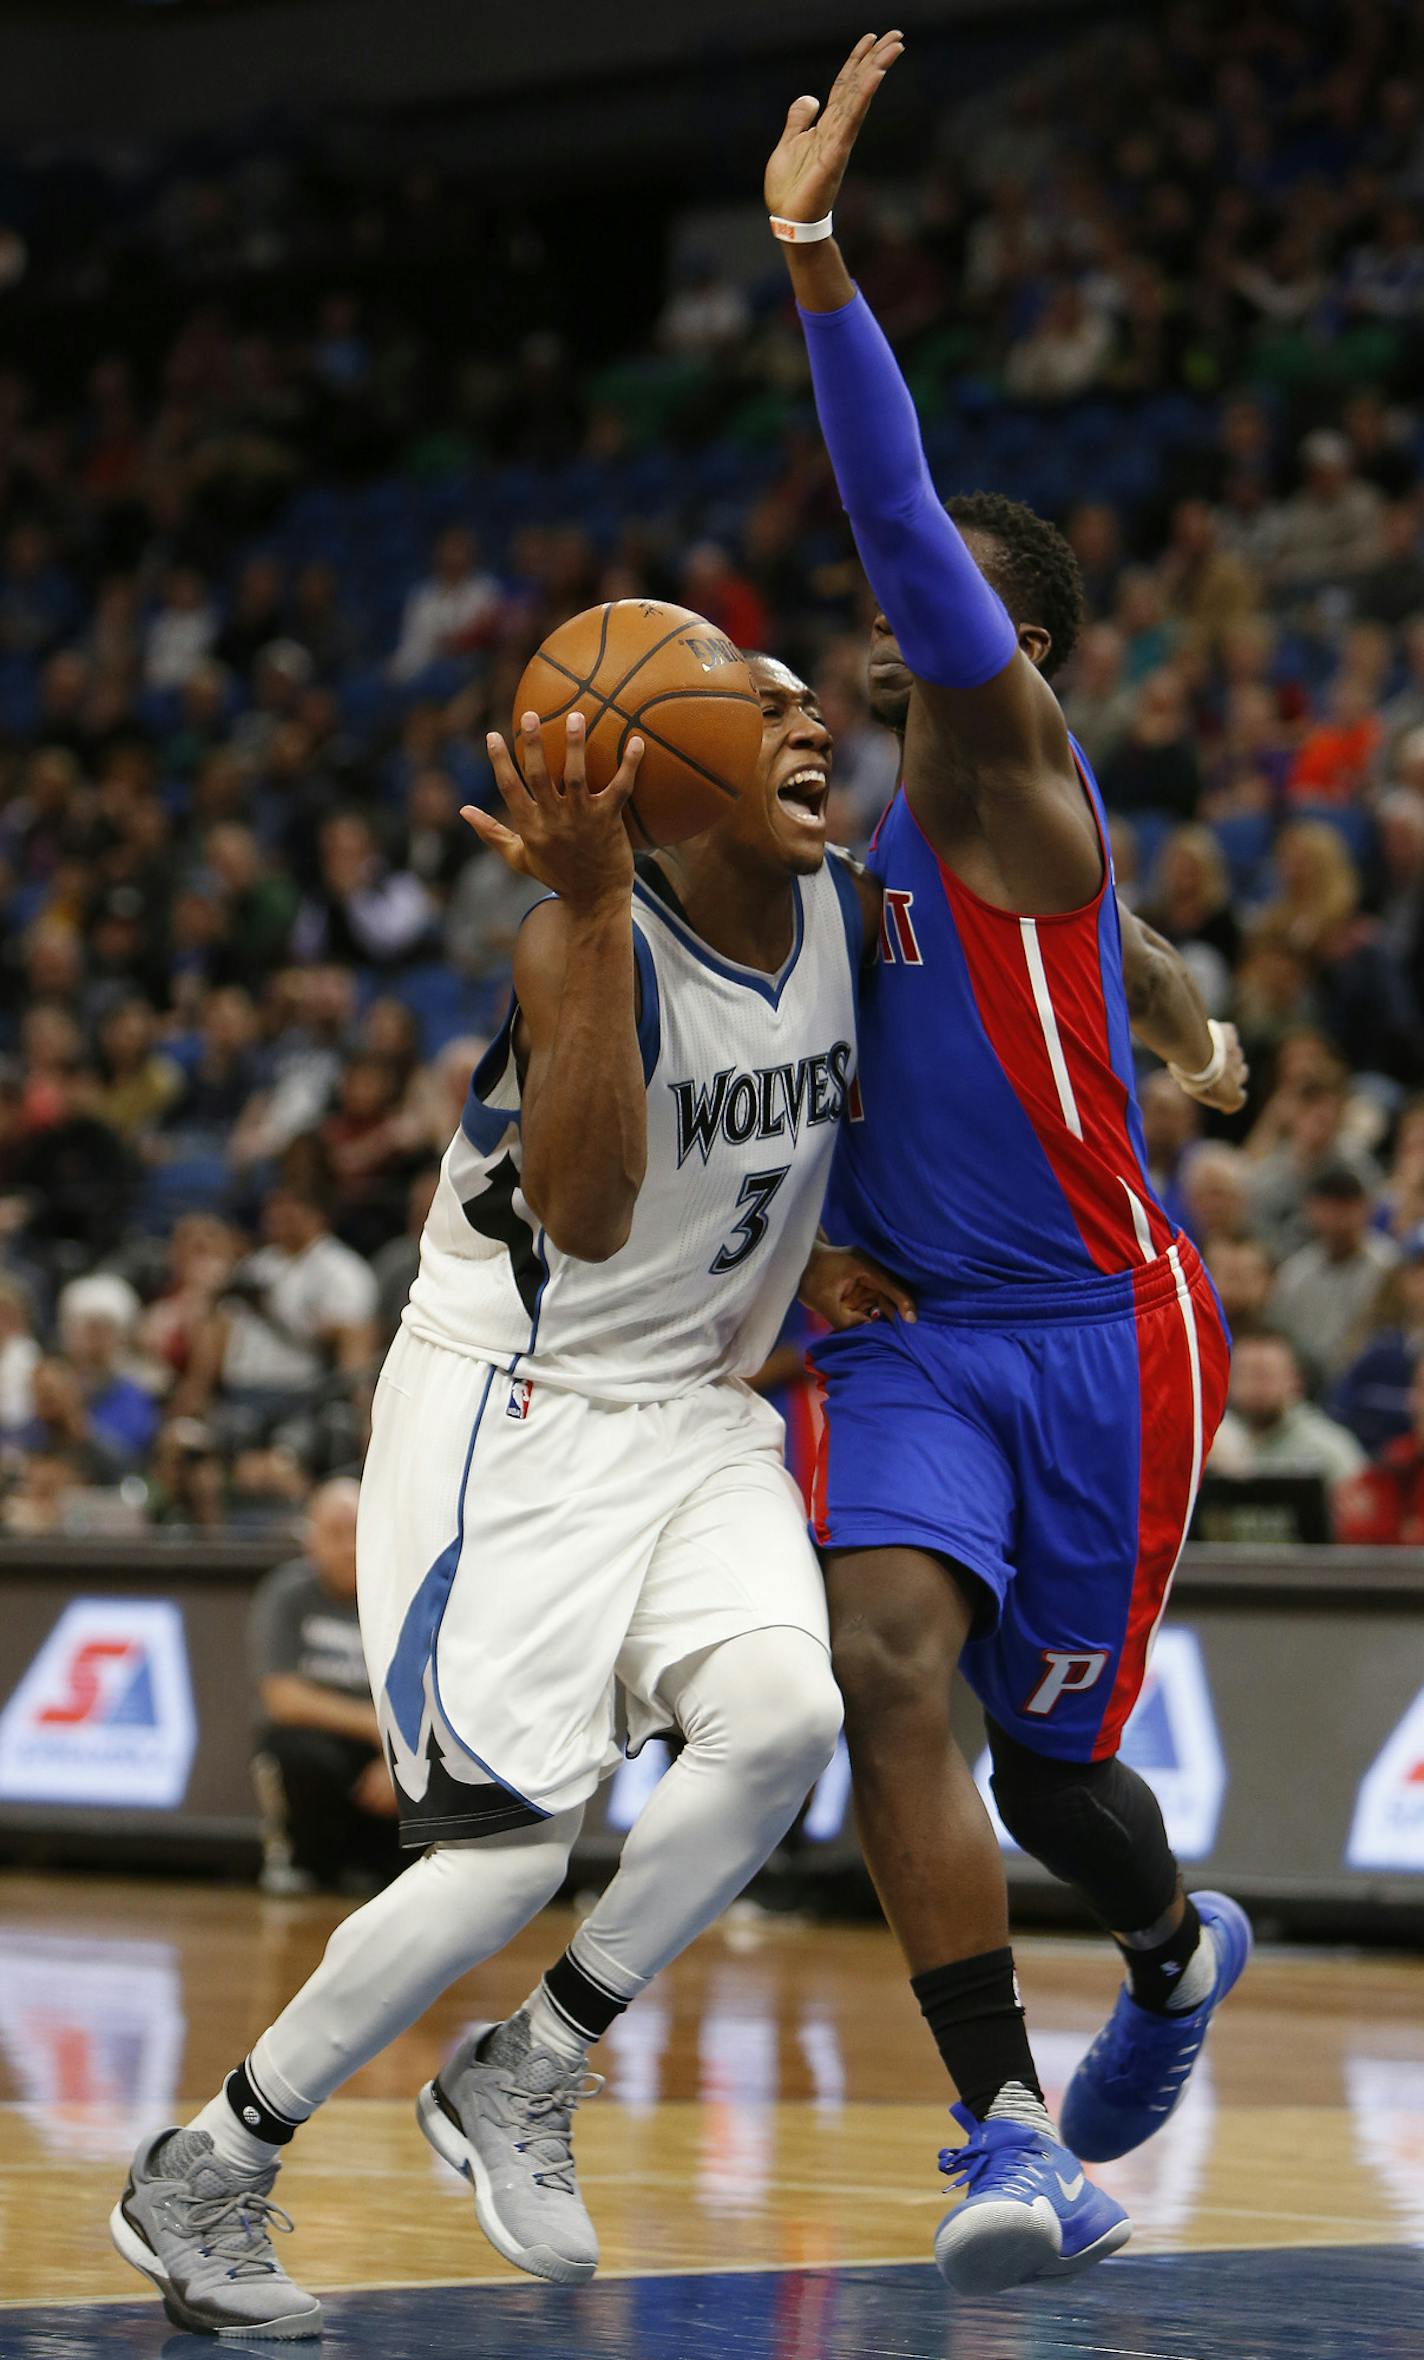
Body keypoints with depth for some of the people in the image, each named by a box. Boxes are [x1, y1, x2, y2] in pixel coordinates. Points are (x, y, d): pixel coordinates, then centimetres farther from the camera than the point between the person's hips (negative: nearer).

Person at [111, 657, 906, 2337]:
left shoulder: (849, 914, 2)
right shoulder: (579, 941, -20)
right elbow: (587, 1217, -35)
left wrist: (837, 1265, 8)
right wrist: (596, 904, -40)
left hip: (697, 1411, 6)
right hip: (509, 1415, -6)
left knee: (782, 1711, -22)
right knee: (509, 1848, -14)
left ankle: (524, 2074, -2)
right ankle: (205, 2176, 4)